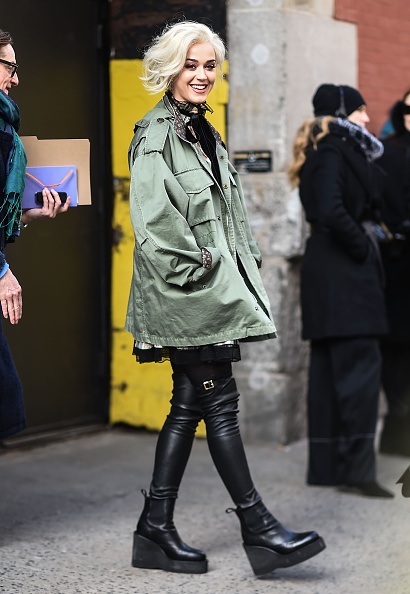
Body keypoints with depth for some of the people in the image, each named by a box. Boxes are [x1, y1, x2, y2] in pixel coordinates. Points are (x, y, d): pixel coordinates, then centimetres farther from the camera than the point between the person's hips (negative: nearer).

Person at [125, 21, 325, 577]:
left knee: (189, 404, 8)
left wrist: (240, 266, 13)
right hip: (186, 294, -9)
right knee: (220, 402, -6)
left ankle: (156, 530, 14)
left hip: (212, 289, 9)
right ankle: (258, 530, 0)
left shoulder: (204, 132, 19)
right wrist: (195, 267, -17)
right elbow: (153, 218, -18)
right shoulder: (158, 133, -9)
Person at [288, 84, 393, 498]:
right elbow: (331, 211, -24)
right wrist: (362, 247, -14)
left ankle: (326, 466, 15)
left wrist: (366, 243, 4)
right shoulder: (332, 151, -10)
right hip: (342, 273, -10)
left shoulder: (337, 150, 19)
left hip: (332, 271, 10)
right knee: (360, 366, -10)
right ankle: (356, 468, -9)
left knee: (330, 368, 10)